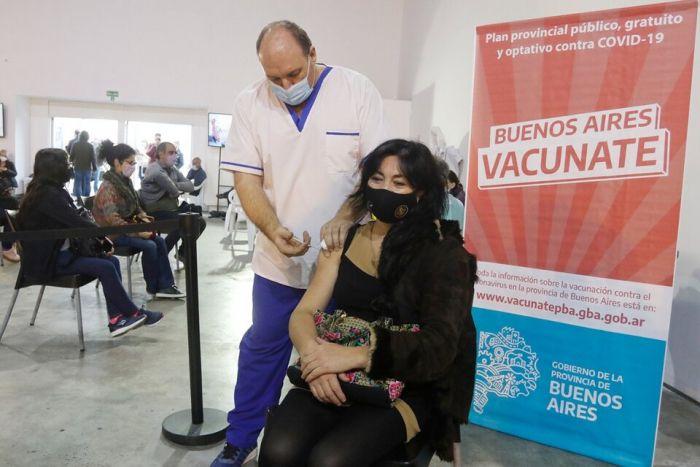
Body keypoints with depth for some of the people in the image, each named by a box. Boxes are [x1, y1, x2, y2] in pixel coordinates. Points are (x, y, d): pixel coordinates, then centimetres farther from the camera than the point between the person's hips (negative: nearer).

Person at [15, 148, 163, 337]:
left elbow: (77, 218, 9)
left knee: (112, 261, -4)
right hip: (47, 261, -9)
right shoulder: (47, 194, -20)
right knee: (105, 268, -18)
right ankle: (133, 313, -3)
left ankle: (116, 320, -7)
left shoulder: (55, 191, 10)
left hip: (62, 252, 9)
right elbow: (76, 221, -23)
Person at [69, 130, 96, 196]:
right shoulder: (90, 146, -5)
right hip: (87, 168, -1)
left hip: (78, 167, 1)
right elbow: (93, 158, -4)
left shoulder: (75, 145, -1)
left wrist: (72, 162, 24)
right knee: (86, 184, 5)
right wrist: (94, 167, 4)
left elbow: (71, 156, 4)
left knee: (77, 184, 4)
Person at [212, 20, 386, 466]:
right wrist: (274, 230, -18)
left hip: (342, 255, -1)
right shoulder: (250, 103, 0)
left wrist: (344, 217, -23)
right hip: (278, 258, 2)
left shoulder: (357, 89, -6)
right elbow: (246, 177, -1)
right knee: (262, 350, 14)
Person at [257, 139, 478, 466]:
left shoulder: (445, 254, -5)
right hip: (335, 377, 3)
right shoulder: (345, 240, 7)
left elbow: (440, 346, -13)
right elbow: (303, 313, 3)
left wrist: (359, 355, -25)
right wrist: (313, 354, -19)